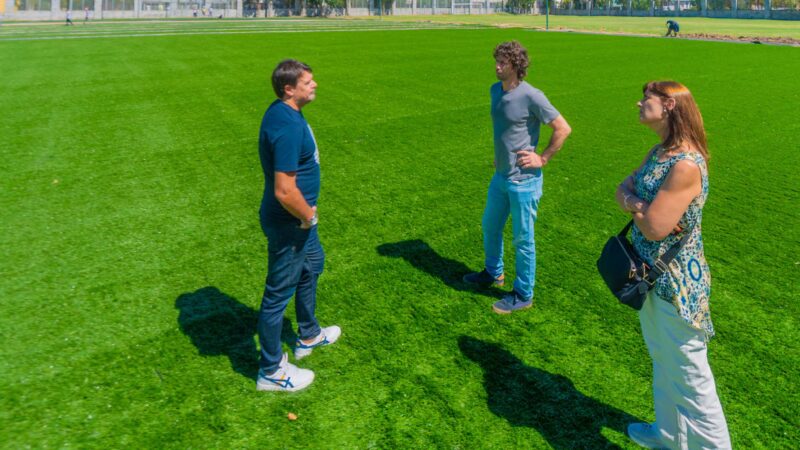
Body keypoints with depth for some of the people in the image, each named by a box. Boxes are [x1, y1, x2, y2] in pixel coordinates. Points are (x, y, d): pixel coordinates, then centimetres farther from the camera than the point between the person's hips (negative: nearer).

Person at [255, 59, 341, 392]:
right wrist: (308, 216, -15)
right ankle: (271, 371, 23)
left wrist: (307, 211, 13)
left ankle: (308, 336, 50)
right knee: (279, 293, 3)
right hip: (288, 223, -11)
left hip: (298, 218, 11)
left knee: (312, 264, 28)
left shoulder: (284, 112, 4)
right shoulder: (287, 127, -28)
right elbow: (284, 191, -32)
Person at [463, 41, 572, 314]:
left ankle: (523, 296, 21)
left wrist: (543, 159, -13)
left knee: (523, 239, 4)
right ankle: (494, 273, 46)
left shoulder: (531, 97, -19)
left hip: (523, 180, -8)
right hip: (500, 176, 8)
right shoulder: (495, 90, 5)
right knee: (490, 226, 23)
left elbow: (563, 129, -15)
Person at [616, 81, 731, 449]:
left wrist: (634, 205, -8)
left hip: (675, 284, -10)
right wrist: (634, 202, -16)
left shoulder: (686, 165, -25)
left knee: (689, 376, 6)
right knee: (663, 364, 26)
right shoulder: (658, 153, 4)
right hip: (653, 276, 10)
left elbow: (653, 228, -28)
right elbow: (622, 190, 6)